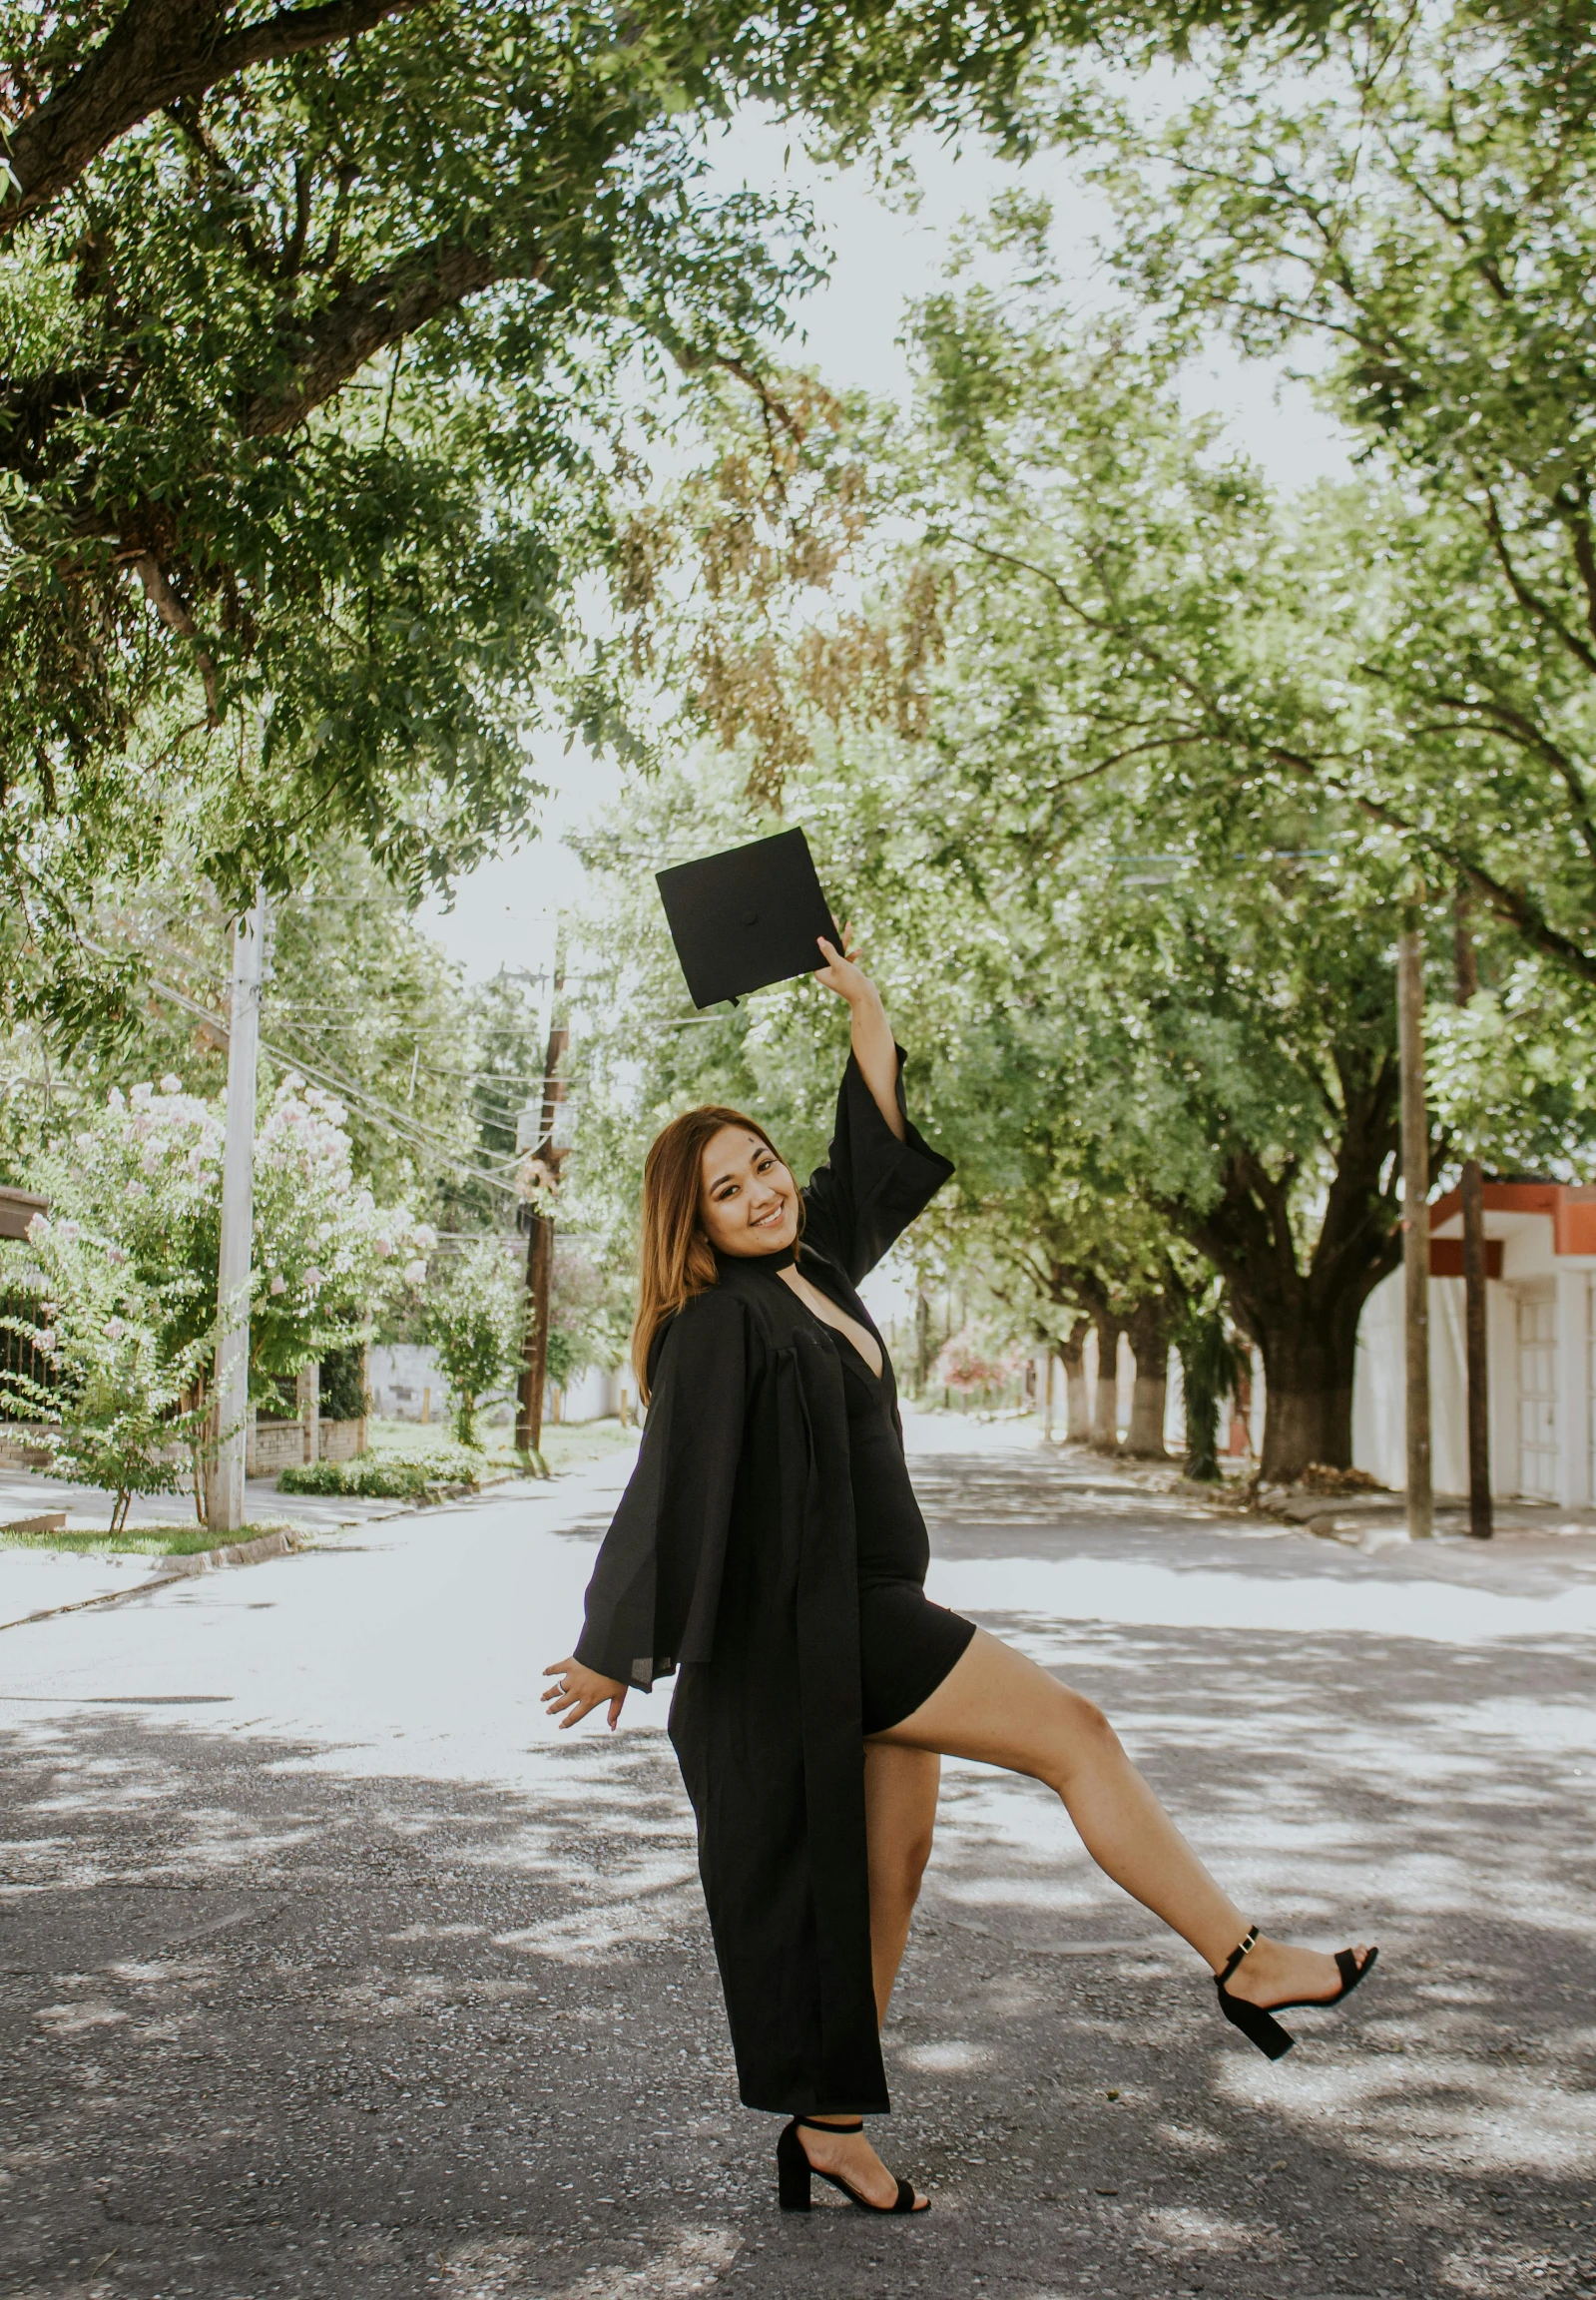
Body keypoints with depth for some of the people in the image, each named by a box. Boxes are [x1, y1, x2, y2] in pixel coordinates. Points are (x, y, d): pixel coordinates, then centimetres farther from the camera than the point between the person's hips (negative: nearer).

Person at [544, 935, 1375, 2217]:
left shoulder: (815, 1266, 10)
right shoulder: (720, 1326, -14)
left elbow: (883, 1147, 22)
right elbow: (672, 1485, -14)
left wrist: (864, 1002, 18)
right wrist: (618, 1650, -13)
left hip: (873, 1611, 9)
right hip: (819, 1623, -9)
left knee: (887, 1867, 10)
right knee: (1076, 1734, -10)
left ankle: (829, 2130, 17)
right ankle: (1247, 1964, -3)